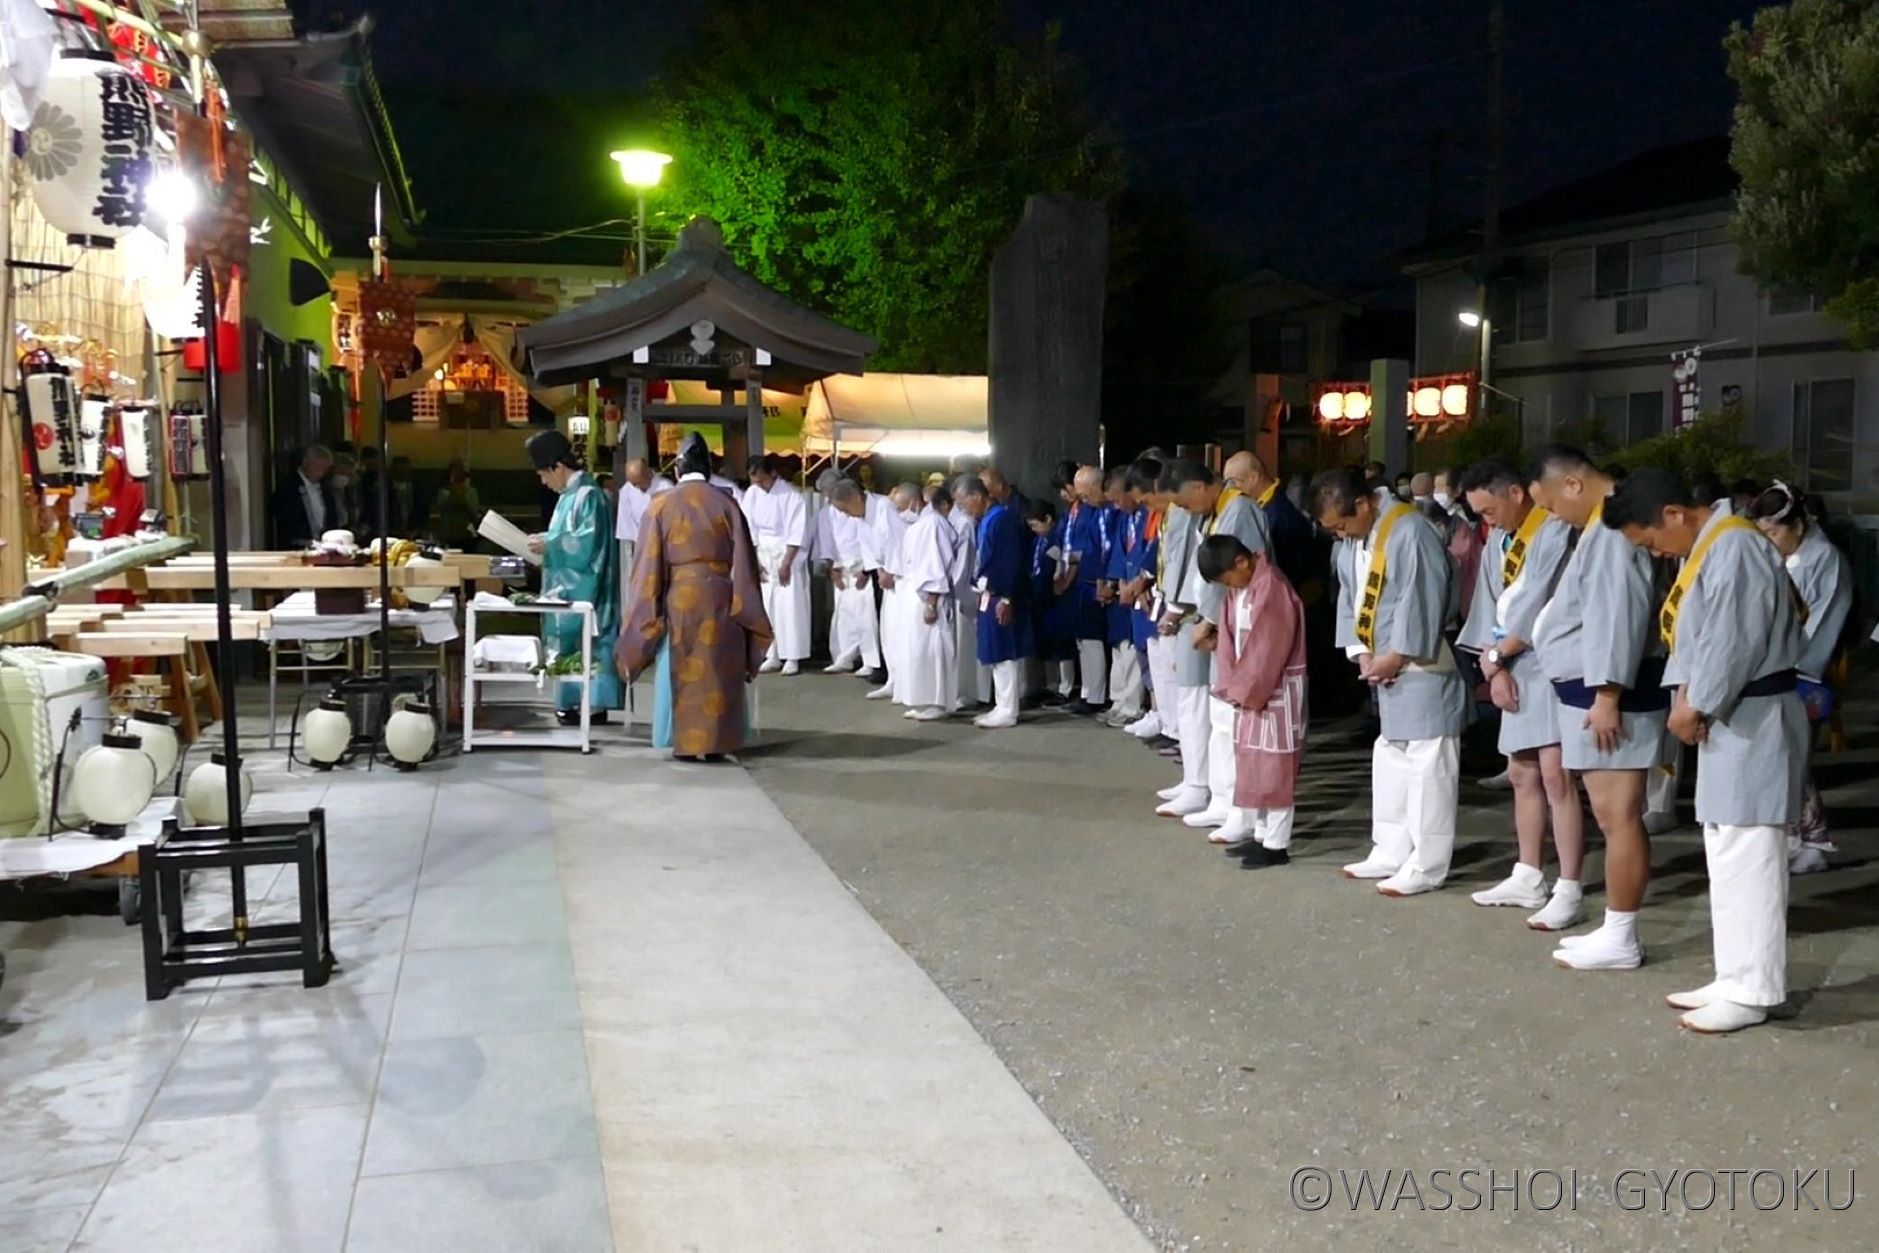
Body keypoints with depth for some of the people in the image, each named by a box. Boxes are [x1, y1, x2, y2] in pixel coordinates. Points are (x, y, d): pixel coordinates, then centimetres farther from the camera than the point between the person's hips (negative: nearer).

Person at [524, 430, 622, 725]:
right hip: (569, 590, 10)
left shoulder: (588, 495, -14)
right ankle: (574, 701, 11)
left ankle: (591, 703, -5)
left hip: (583, 592, -10)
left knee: (583, 644, -8)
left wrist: (549, 545, -16)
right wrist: (545, 542, 6)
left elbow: (588, 544, -21)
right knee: (571, 643, 9)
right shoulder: (570, 495, 15)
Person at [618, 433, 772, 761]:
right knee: (718, 671, 9)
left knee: (682, 673, 9)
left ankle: (686, 743, 11)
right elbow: (743, 564, 0)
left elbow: (648, 566, -2)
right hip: (720, 598, 1)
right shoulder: (727, 504, 0)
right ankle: (715, 743, 11)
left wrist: (647, 615, 5)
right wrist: (744, 610, 6)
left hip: (679, 599, -1)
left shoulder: (661, 505, -2)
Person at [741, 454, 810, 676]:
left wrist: (786, 564, -15)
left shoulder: (792, 496, -14)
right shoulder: (751, 494, -1)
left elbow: (797, 534, -14)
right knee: (765, 607, 4)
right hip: (762, 554, 4)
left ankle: (792, 657, -1)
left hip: (787, 554, -4)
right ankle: (772, 656, 10)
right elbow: (749, 531, 1)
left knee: (789, 606, -5)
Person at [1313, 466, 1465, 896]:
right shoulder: (1352, 541, 7)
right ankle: (1392, 852, 24)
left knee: (1426, 764, -4)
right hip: (1387, 666, 9)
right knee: (1389, 759, 14)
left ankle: (1426, 866, 2)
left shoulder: (1410, 532, -20)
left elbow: (1420, 603, -22)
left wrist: (1395, 656, -15)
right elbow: (1349, 597, 11)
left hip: (1422, 665, -9)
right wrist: (1362, 653, -1)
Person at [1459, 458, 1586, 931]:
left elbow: (1539, 608, -15)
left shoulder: (1555, 533, -12)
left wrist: (1496, 655, -4)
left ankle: (1569, 891, -9)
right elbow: (1490, 608, 10)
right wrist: (1494, 671, -2)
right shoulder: (1499, 541, 13)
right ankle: (1529, 879, 23)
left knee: (1554, 775, -12)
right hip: (1515, 671, 8)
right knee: (1522, 775, 13)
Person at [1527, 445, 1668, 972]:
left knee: (1618, 816, -5)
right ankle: (1614, 930, 21)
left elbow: (1619, 615, -22)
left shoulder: (1614, 525, -16)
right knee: (1611, 815, 14)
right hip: (1592, 689, 11)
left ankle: (1620, 939, 2)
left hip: (1611, 691, -11)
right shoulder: (1602, 524, 17)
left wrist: (1607, 694, -23)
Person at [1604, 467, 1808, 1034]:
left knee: (1748, 857, -6)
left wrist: (1697, 706, -13)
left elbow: (1733, 642, -23)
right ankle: (1735, 979, 22)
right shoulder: (1708, 548, 13)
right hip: (1727, 720, 11)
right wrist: (1684, 695, -1)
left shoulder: (1735, 547, -19)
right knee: (1726, 856, 14)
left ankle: (1751, 991, 2)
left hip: (1753, 721, -11)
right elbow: (1692, 634, 13)